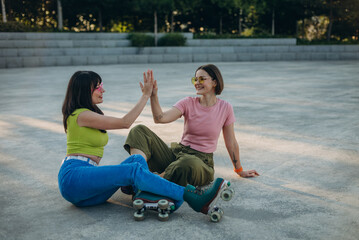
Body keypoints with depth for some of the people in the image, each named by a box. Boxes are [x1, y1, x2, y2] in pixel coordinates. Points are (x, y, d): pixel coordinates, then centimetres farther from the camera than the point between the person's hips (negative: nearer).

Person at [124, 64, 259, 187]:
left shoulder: (225, 108, 0)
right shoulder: (188, 103, 3)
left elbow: (231, 143, 10)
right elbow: (160, 118, -14)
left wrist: (239, 170, 17)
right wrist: (153, 95, -29)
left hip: (201, 161, -3)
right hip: (177, 153, 3)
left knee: (188, 163, -43)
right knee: (139, 131, -17)